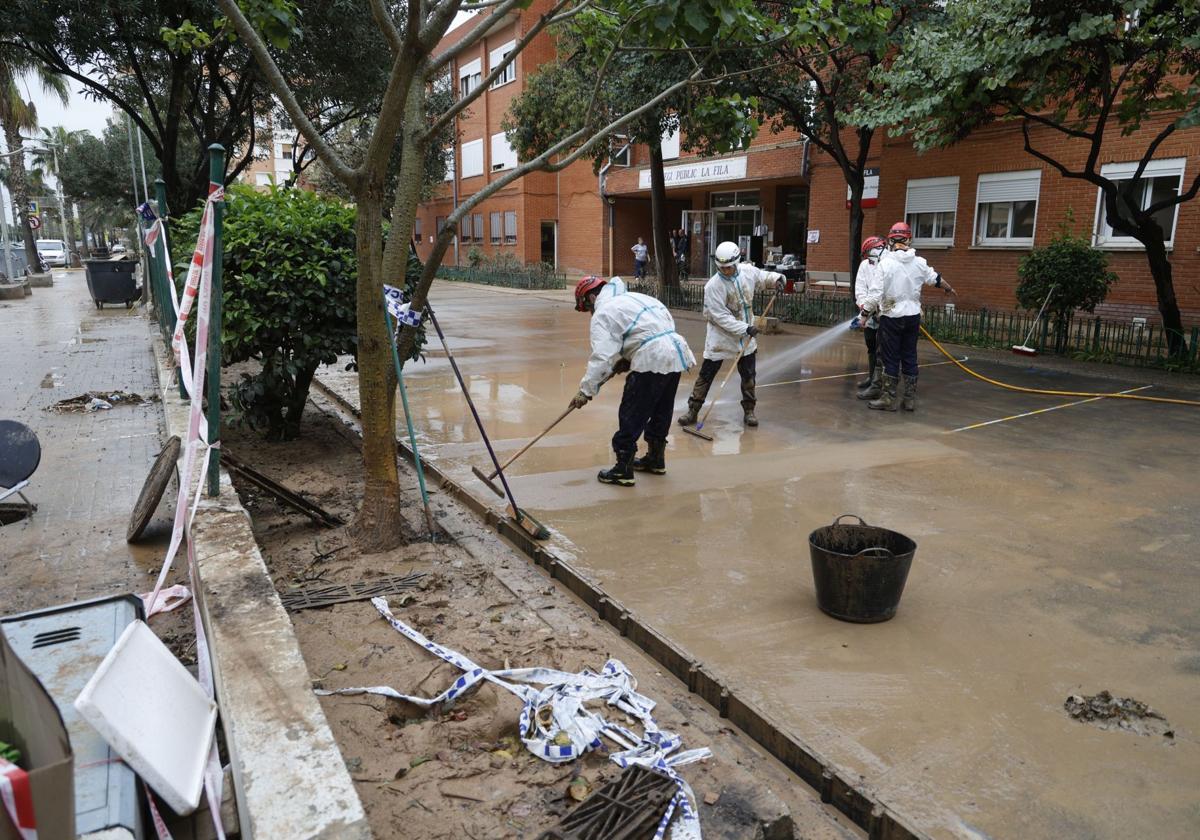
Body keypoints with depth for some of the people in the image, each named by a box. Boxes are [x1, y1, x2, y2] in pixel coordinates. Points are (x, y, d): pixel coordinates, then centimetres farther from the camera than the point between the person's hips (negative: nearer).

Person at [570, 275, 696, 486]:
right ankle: (655, 459, 36)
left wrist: (586, 391, -10)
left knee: (631, 415, 0)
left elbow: (602, 356, -12)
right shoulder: (632, 297, 24)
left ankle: (623, 470, 5)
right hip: (677, 352, 9)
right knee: (661, 411, 21)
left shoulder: (603, 313, -2)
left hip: (652, 361, -9)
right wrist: (627, 359, 19)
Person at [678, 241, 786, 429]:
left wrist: (775, 278, -5)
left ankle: (749, 410, 25)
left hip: (746, 335, 5)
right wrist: (744, 328, -26)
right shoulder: (713, 285, -22)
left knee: (748, 374, 10)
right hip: (720, 336, -4)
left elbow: (761, 276, 16)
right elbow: (720, 316, -24)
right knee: (707, 373, -2)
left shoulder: (747, 271, -7)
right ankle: (693, 410, 7)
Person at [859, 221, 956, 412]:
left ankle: (889, 399, 7)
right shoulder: (919, 262, 1)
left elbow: (875, 294, -16)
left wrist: (865, 314, -2)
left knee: (891, 359, 2)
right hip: (913, 316, 5)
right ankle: (910, 399, 17)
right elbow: (936, 279, 19)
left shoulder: (886, 263, -14)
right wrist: (949, 289, 39)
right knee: (910, 357, 12)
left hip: (891, 318, -4)